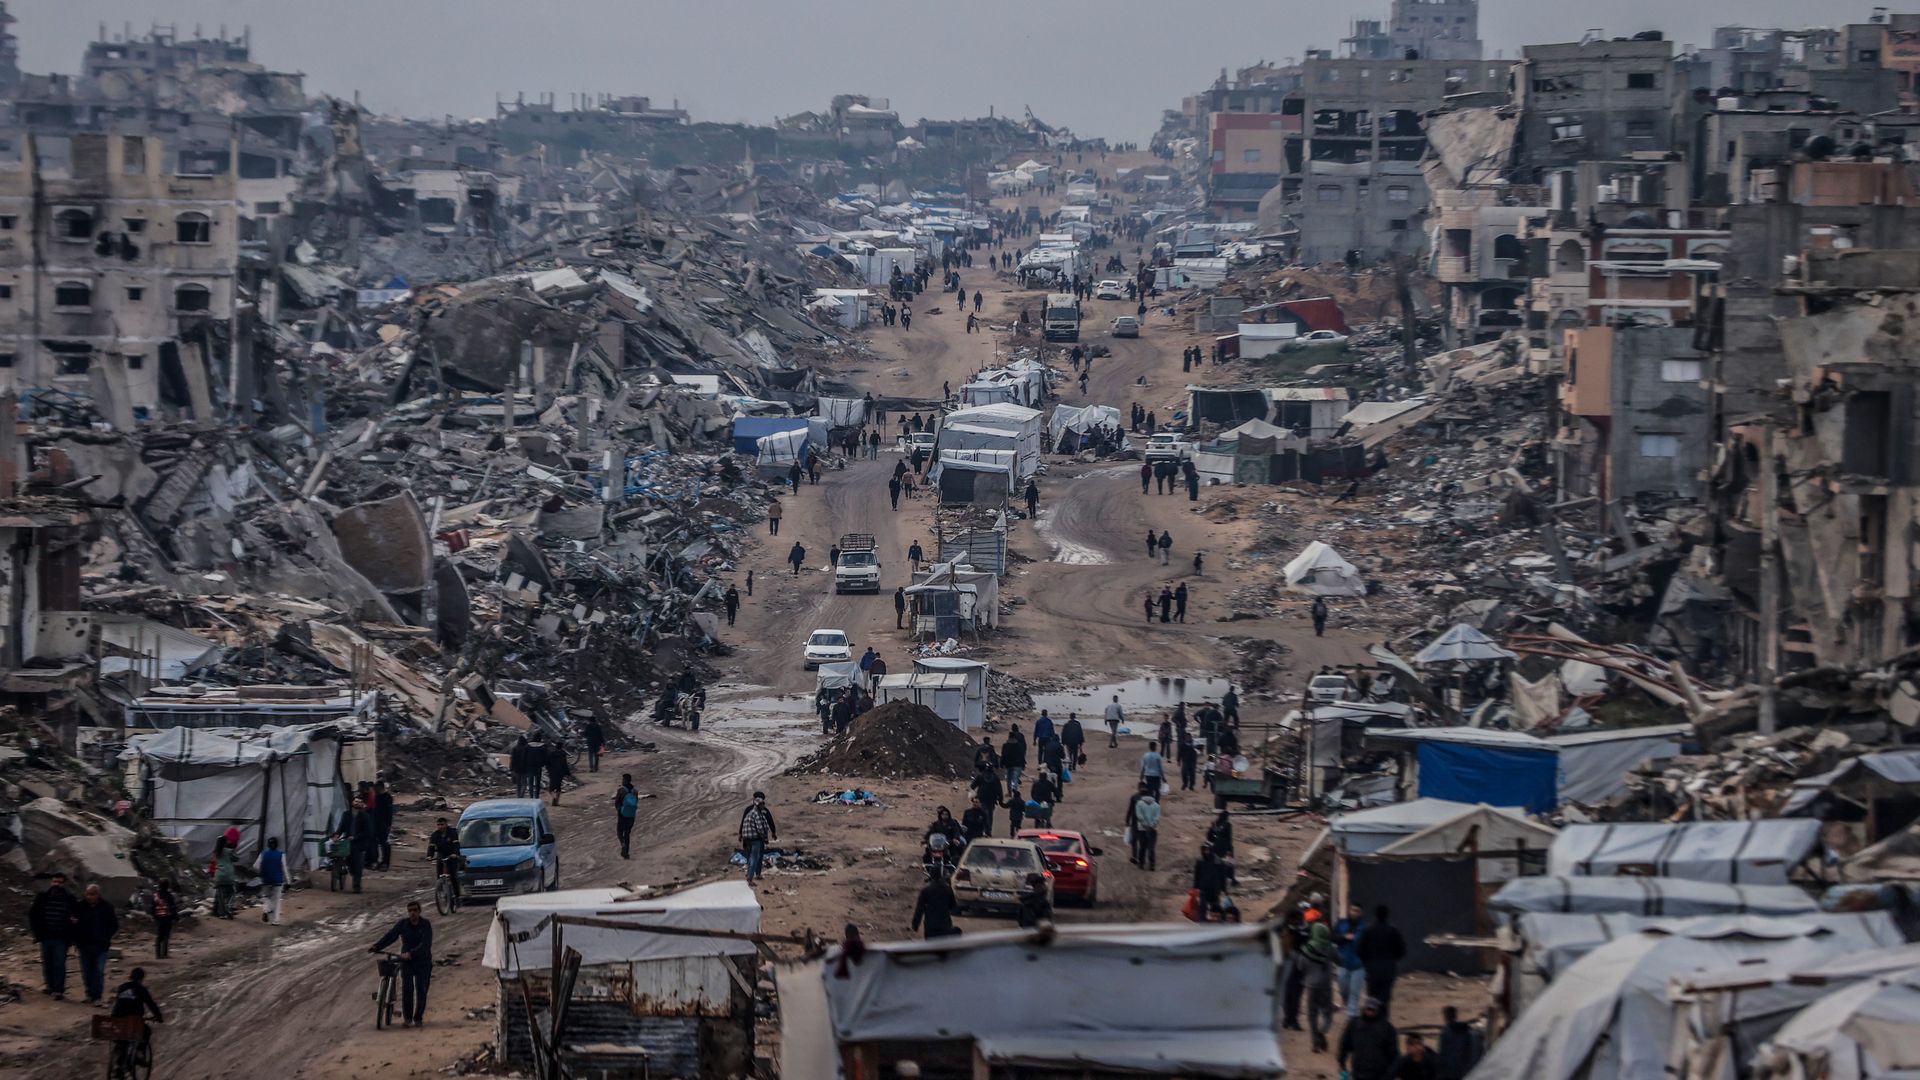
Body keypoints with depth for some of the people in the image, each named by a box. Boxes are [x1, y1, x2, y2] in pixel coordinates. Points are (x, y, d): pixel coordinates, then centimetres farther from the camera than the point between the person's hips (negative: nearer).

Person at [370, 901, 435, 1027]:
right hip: (406, 961, 1)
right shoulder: (402, 924, 0)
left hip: (423, 961, -1)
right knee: (407, 988, -14)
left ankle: (418, 1018, 12)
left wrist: (411, 953, -34)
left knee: (421, 990, -2)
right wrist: (376, 947, -23)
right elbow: (390, 936, -8)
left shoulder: (425, 925, -8)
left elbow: (425, 944, -20)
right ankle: (407, 1018, -10)